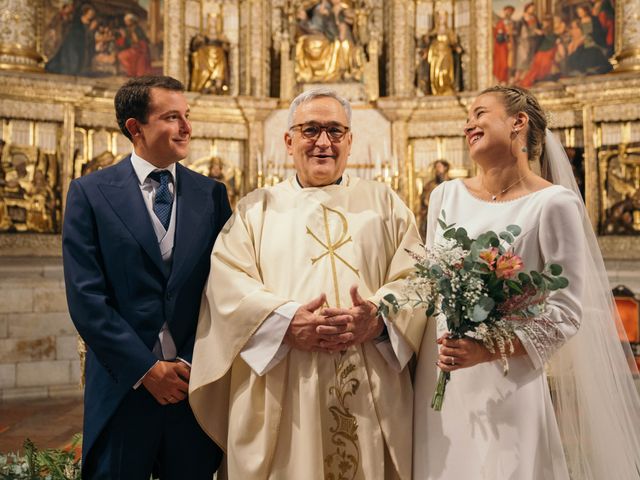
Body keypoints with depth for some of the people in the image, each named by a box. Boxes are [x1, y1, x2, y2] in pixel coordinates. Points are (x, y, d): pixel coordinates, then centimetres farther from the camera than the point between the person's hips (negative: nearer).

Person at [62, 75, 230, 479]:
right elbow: (86, 296, -7)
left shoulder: (211, 194, 5)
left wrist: (200, 366, -7)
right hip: (125, 384, -2)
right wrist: (146, 369, -11)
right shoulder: (90, 193, -2)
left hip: (197, 383, 2)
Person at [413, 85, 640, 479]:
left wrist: (487, 350, -21)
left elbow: (565, 311, -10)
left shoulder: (554, 203, -8)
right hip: (438, 382, 5)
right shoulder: (446, 195, 7)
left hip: (508, 386, -4)